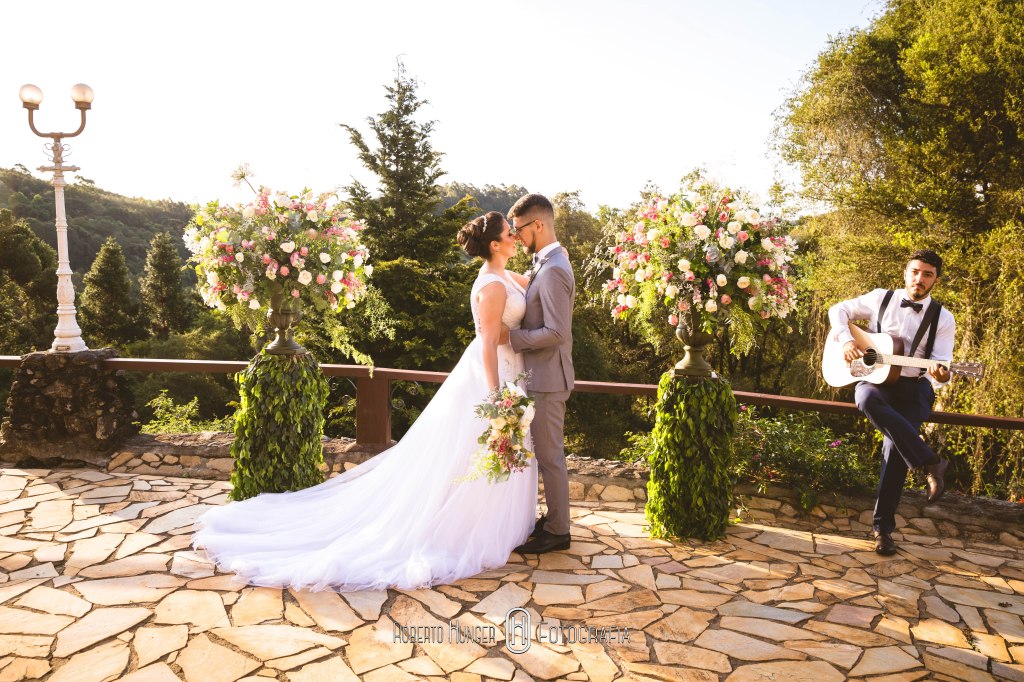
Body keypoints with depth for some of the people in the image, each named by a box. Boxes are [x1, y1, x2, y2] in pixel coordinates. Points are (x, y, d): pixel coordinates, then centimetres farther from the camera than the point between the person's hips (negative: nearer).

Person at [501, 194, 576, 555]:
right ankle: (554, 519, 31)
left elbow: (556, 332, -26)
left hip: (547, 378, -10)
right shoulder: (547, 263, 11)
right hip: (542, 375, 10)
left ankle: (557, 531, 14)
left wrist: (512, 337, -19)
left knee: (549, 456, 1)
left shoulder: (553, 270, -21)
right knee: (547, 453, 18)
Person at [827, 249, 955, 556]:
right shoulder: (881, 298, 3)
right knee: (868, 400, -38)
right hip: (874, 378, 0)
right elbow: (839, 310, 10)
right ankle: (930, 463, -31)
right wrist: (846, 340, -7)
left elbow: (940, 366, -5)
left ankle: (882, 527, -8)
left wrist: (940, 375, -30)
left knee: (895, 446, -21)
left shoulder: (943, 319, 2)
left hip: (913, 387, 0)